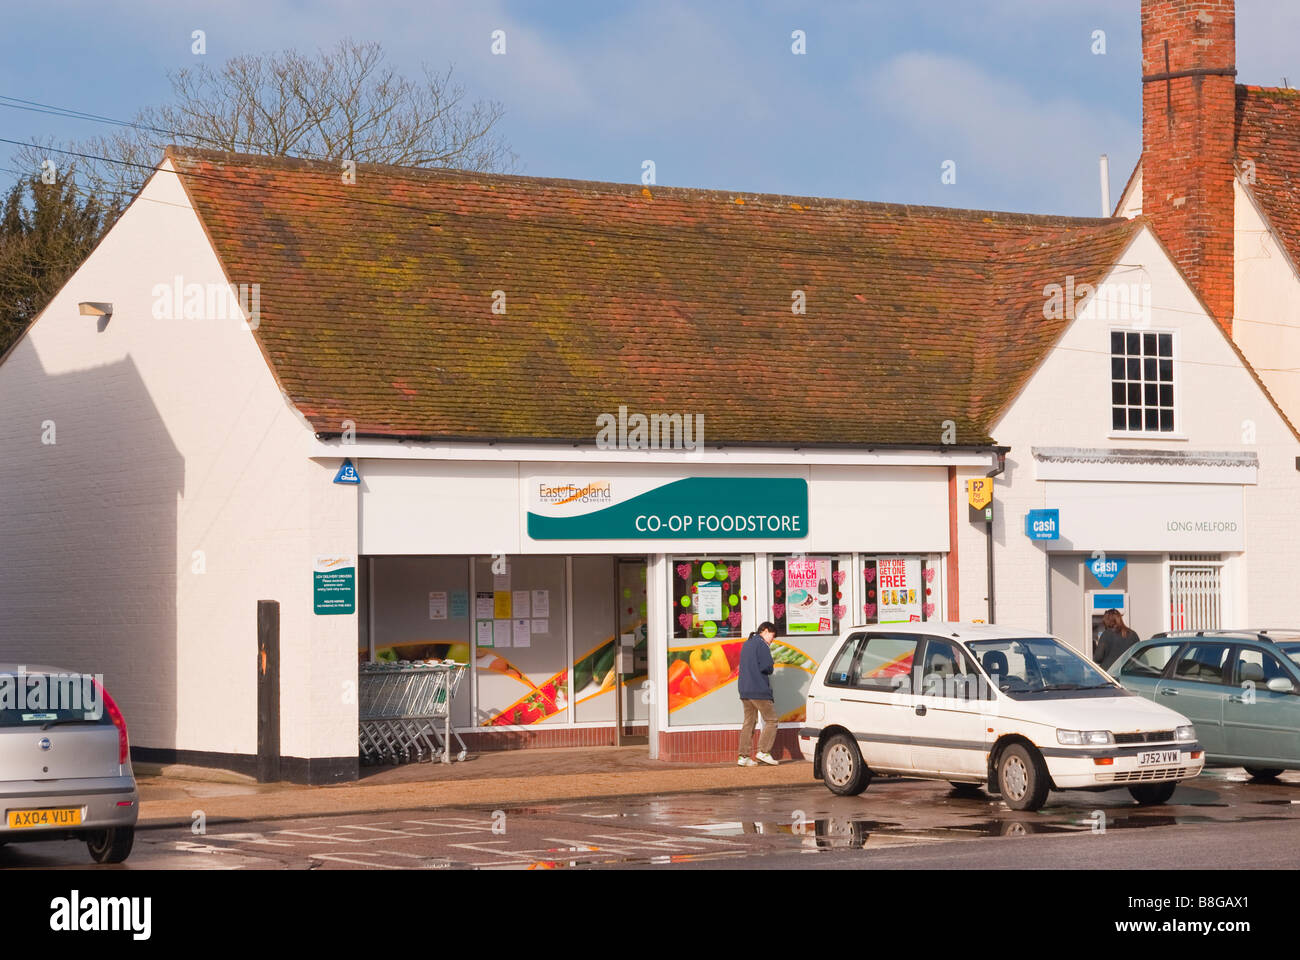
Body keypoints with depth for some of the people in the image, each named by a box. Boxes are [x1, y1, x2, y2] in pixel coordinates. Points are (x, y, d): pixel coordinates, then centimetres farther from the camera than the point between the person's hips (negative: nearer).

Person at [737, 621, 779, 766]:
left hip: (744, 690, 8)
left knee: (748, 722, 9)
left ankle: (743, 756, 5)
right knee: (771, 720, -1)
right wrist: (768, 671, 5)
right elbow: (767, 667, -17)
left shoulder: (747, 644, 19)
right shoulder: (761, 645, -9)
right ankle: (763, 752, -9)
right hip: (759, 690, -8)